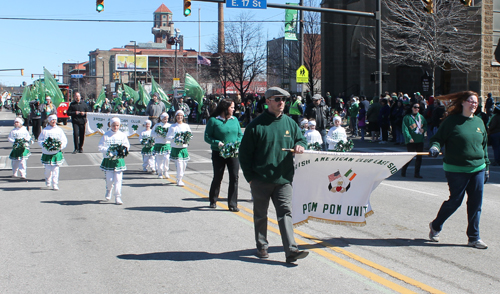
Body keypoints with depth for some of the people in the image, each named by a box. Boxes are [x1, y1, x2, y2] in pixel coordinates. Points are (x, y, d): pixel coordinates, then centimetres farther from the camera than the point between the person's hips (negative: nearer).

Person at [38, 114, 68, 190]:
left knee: (55, 169, -4)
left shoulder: (59, 130, 6)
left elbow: (64, 141, 6)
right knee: (48, 169, 2)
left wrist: (60, 145, -13)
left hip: (57, 153, 0)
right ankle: (48, 182, 28)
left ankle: (55, 184, 0)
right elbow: (40, 141, 3)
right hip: (47, 153, 0)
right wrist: (45, 145, -14)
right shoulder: (45, 130, 3)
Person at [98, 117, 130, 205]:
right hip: (108, 160, -1)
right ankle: (109, 190, 34)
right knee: (109, 179, 2)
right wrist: (109, 149, -20)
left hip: (119, 160, 1)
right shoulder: (106, 135, -1)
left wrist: (124, 149, -16)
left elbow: (127, 145, 6)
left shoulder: (123, 135, 4)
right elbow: (100, 148, -4)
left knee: (118, 179, -4)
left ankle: (118, 197, 2)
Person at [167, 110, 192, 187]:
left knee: (184, 164, 7)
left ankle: (180, 179, 25)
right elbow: (168, 137, -4)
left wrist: (187, 138, -10)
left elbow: (190, 135, 12)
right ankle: (179, 180, -3)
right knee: (179, 164, -11)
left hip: (184, 148, 4)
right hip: (176, 148, -4)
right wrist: (175, 138, -20)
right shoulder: (173, 127, -1)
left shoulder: (186, 126, 9)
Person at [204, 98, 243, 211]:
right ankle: (213, 201, 30)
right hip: (218, 154, -3)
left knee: (234, 177, -4)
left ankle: (233, 204, 3)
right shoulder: (213, 120, -5)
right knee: (218, 178, 8)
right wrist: (218, 143, -19)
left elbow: (240, 135, 13)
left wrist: (237, 142, -8)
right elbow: (207, 137, -6)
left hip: (233, 154, 3)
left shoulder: (234, 120, 9)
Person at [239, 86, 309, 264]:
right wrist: (249, 177, -4)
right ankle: (262, 246, 26)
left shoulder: (290, 123, 8)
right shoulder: (256, 125, -5)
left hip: (283, 179, 2)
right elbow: (244, 153, -2)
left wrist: (300, 146, -5)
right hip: (260, 180, -2)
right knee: (260, 215, 11)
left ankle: (291, 250, -9)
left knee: (285, 213, -5)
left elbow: (301, 139, 21)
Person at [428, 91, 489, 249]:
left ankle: (474, 237, 16)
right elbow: (438, 138, -2)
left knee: (476, 203, 4)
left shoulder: (479, 122, 9)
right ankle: (435, 226, 24)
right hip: (456, 169, -5)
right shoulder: (452, 121, -6)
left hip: (477, 169, 5)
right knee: (455, 201, 0)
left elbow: (484, 146, 17)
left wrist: (486, 166, 17)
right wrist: (435, 147, -24)